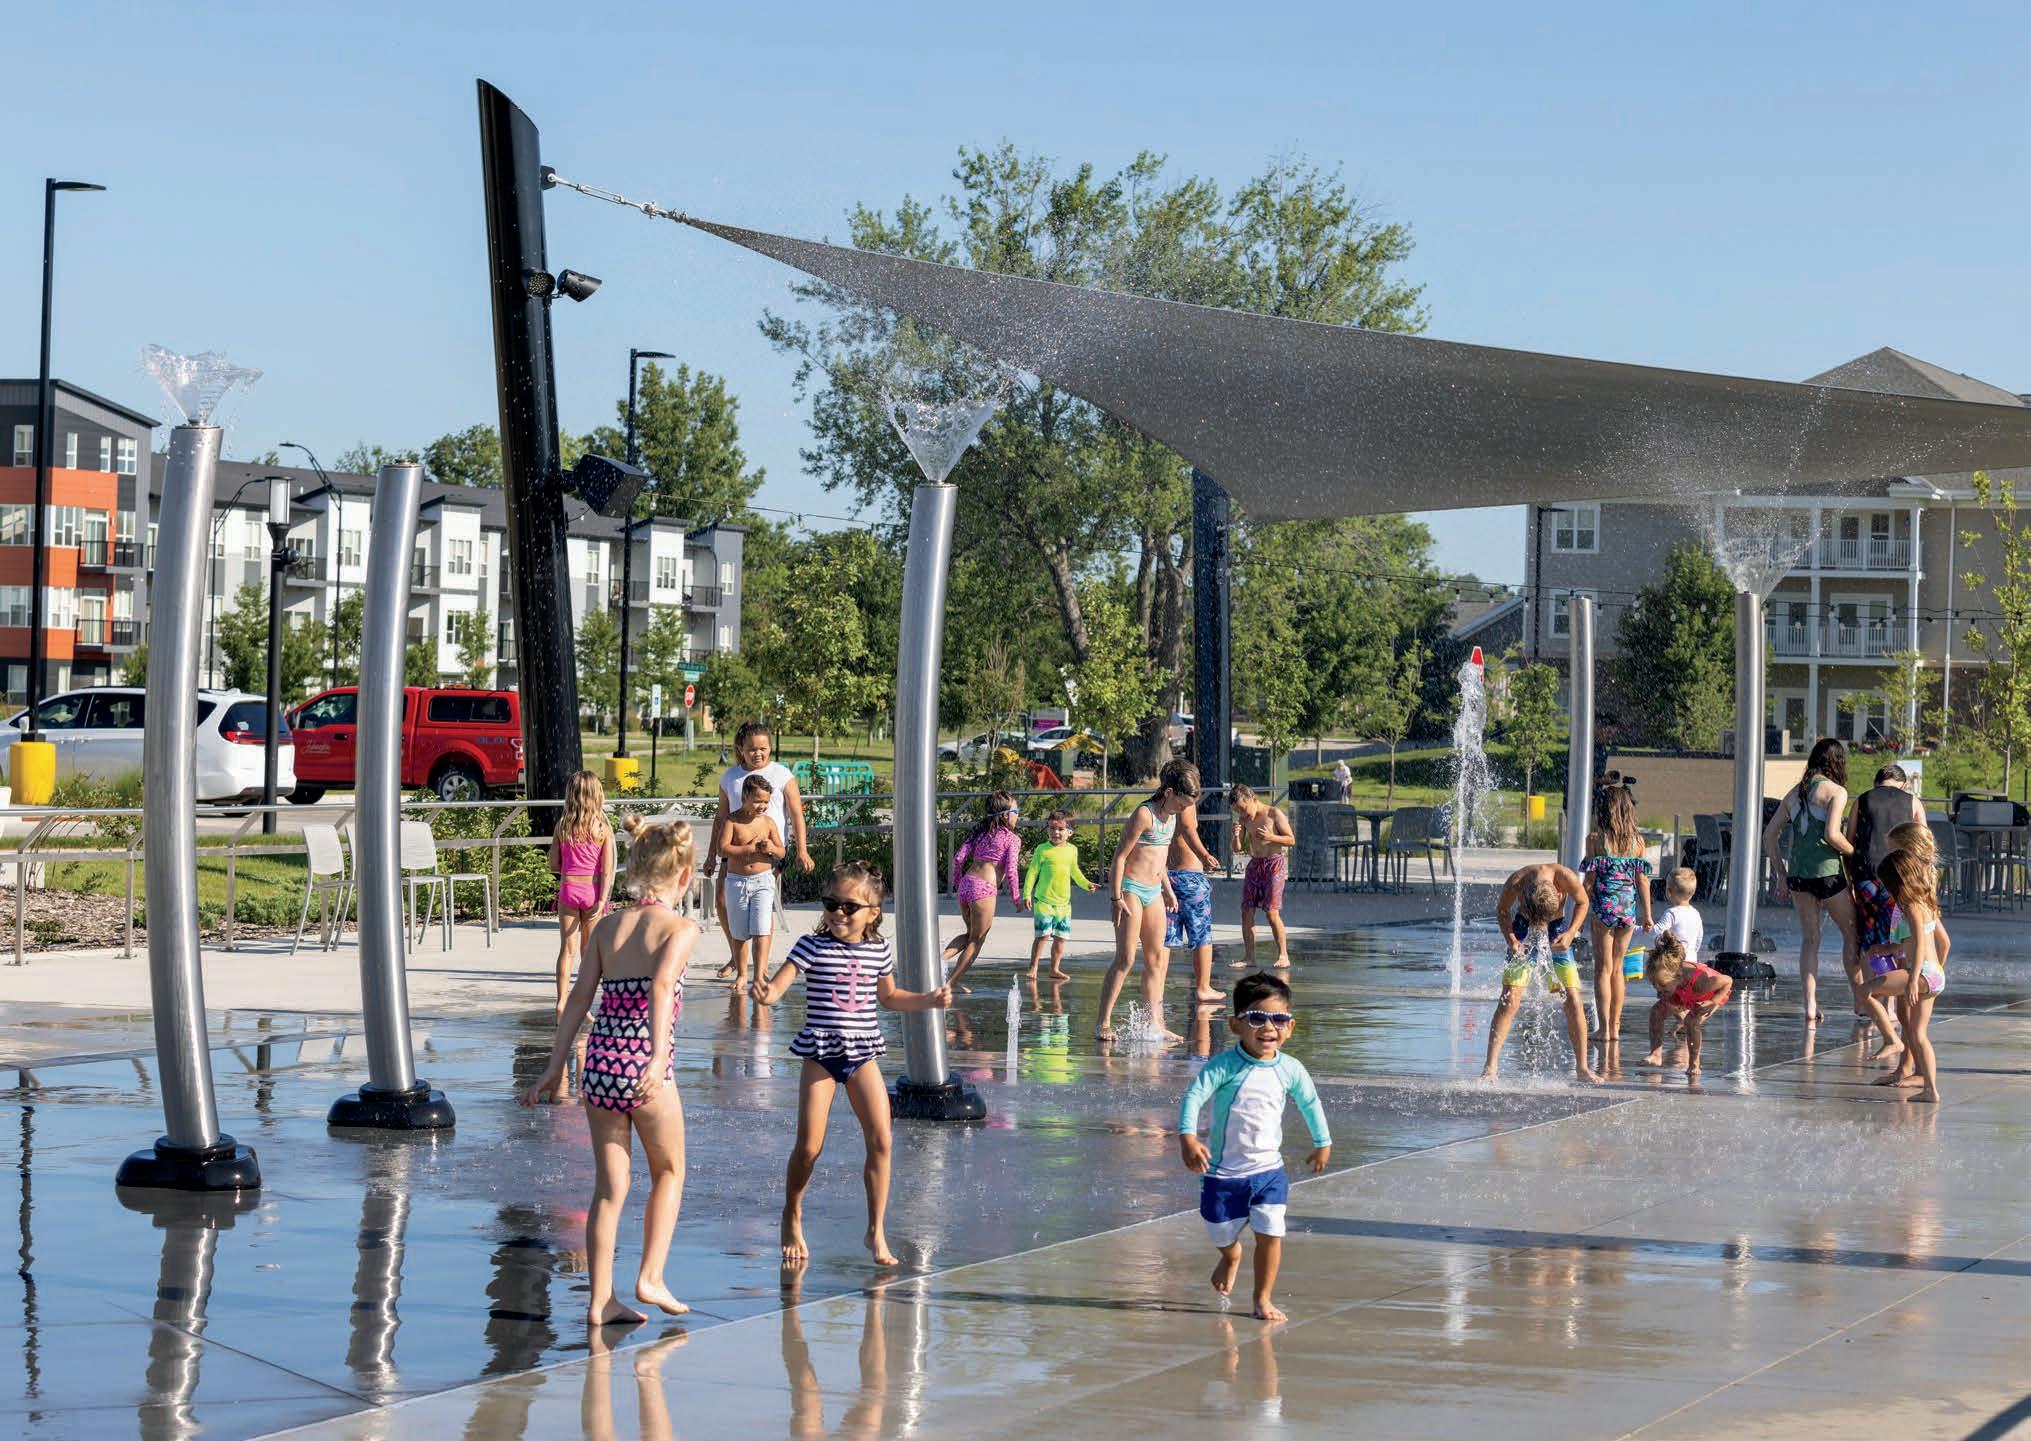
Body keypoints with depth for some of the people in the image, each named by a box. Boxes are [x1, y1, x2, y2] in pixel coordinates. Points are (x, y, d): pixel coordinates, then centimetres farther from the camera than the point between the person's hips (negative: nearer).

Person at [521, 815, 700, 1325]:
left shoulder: (608, 926, 8)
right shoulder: (681, 929, -6)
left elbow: (580, 997, 8)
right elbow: (661, 986, -24)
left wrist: (555, 1067, 12)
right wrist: (658, 1055, -33)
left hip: (600, 1061, 4)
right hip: (644, 1067, -4)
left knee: (609, 1186, 11)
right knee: (669, 1172, 19)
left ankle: (601, 1300, 12)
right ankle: (651, 1278, 12)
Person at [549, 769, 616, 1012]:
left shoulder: (562, 826, -2)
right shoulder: (603, 828, -6)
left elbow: (554, 864, 2)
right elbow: (607, 870, -11)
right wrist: (602, 901, -11)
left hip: (568, 889, 1)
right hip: (593, 890, -1)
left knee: (567, 949, 6)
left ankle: (561, 1002, 0)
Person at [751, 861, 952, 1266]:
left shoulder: (879, 950, 5)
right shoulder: (812, 947, -6)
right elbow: (777, 986, -14)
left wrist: (928, 1000, 12)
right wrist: (762, 992, -36)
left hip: (863, 1053, 3)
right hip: (820, 1053, -3)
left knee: (880, 1140, -8)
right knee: (809, 1145, -6)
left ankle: (876, 1231, 5)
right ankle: (792, 1218, 21)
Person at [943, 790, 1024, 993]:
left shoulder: (980, 832, 15)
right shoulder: (1012, 839, -1)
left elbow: (959, 857, 8)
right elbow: (1010, 870, -8)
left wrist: (957, 883, 22)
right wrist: (1017, 898, 2)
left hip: (966, 884, 6)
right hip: (984, 888, -6)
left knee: (971, 934, 24)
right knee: (976, 940, 7)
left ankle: (942, 958, 1)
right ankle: (953, 982, 5)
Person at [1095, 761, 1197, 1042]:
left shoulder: (1171, 816, 11)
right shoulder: (1144, 814, -15)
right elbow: (1120, 856, -15)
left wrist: (1168, 889, 29)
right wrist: (1117, 898, -19)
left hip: (1154, 892, 9)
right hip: (1132, 889, -9)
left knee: (1157, 959, 6)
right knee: (1125, 959, -11)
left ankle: (1152, 1023, 9)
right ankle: (1103, 1023, -8)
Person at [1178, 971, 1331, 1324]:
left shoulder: (1291, 1070, -3)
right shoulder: (1224, 1066, -16)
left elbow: (1310, 1103, 15)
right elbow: (1193, 1097, -25)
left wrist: (1322, 1142, 26)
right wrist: (1188, 1137, -41)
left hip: (1269, 1170, 2)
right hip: (1223, 1172, -2)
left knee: (1270, 1234, -8)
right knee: (1222, 1235, 14)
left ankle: (1263, 1298, 11)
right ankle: (1231, 1258, 52)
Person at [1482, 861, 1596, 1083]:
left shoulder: (1567, 878, -30)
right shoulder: (1515, 883, -30)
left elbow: (1582, 903, -8)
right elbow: (1502, 910, -8)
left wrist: (1571, 933, -22)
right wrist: (1511, 940, -22)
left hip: (1556, 934, 1)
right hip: (1524, 931, -1)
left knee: (1573, 1000, -6)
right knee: (1509, 1001, -12)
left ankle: (1582, 1067, 4)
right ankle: (1490, 1068, -12)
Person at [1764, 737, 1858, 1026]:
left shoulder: (1794, 793, 13)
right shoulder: (1836, 791, -6)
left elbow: (1769, 835, 12)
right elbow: (1832, 834, -19)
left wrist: (1782, 876, 17)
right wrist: (1855, 854, -3)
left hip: (1797, 873, 5)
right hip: (1827, 872, -5)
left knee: (1809, 939, 9)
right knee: (1852, 933, 11)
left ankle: (1811, 1007, 2)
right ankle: (1860, 1001, 17)